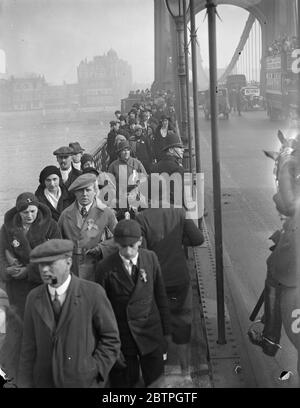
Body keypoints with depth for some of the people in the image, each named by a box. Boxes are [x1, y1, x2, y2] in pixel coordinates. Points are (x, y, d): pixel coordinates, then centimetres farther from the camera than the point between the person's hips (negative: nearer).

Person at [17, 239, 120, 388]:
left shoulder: (93, 293, -13)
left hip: (83, 381, -3)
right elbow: (29, 347, 2)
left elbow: (110, 338, -7)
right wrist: (26, 383, 1)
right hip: (45, 381, 3)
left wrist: (93, 374, -13)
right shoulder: (34, 298, -1)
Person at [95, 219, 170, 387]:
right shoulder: (105, 268, -10)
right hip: (121, 338, -1)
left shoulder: (151, 258, -3)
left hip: (150, 335, 2)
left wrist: (166, 331, 7)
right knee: (124, 382, 8)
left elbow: (160, 296, 4)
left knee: (156, 382, 9)